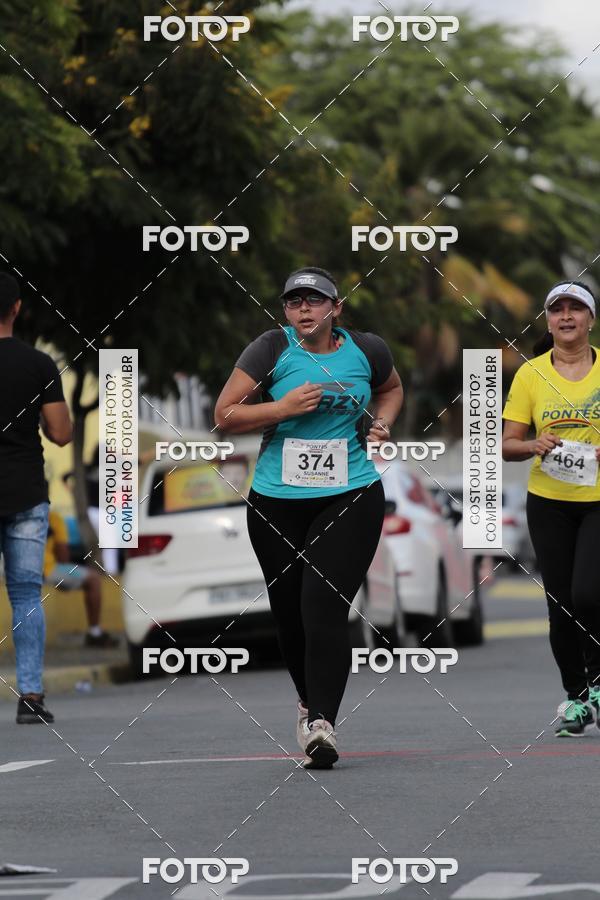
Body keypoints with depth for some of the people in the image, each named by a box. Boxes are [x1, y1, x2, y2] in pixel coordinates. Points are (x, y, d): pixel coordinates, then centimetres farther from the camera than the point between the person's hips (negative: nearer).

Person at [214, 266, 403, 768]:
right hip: (277, 502, 1)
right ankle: (310, 700, 36)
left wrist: (382, 423, 7)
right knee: (290, 613, 10)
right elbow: (225, 415, -4)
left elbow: (392, 389, 26)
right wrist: (284, 408, -16)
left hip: (351, 497, -1)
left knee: (325, 607, -17)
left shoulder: (366, 350, 3)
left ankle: (322, 723, -24)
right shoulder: (272, 349, -3)